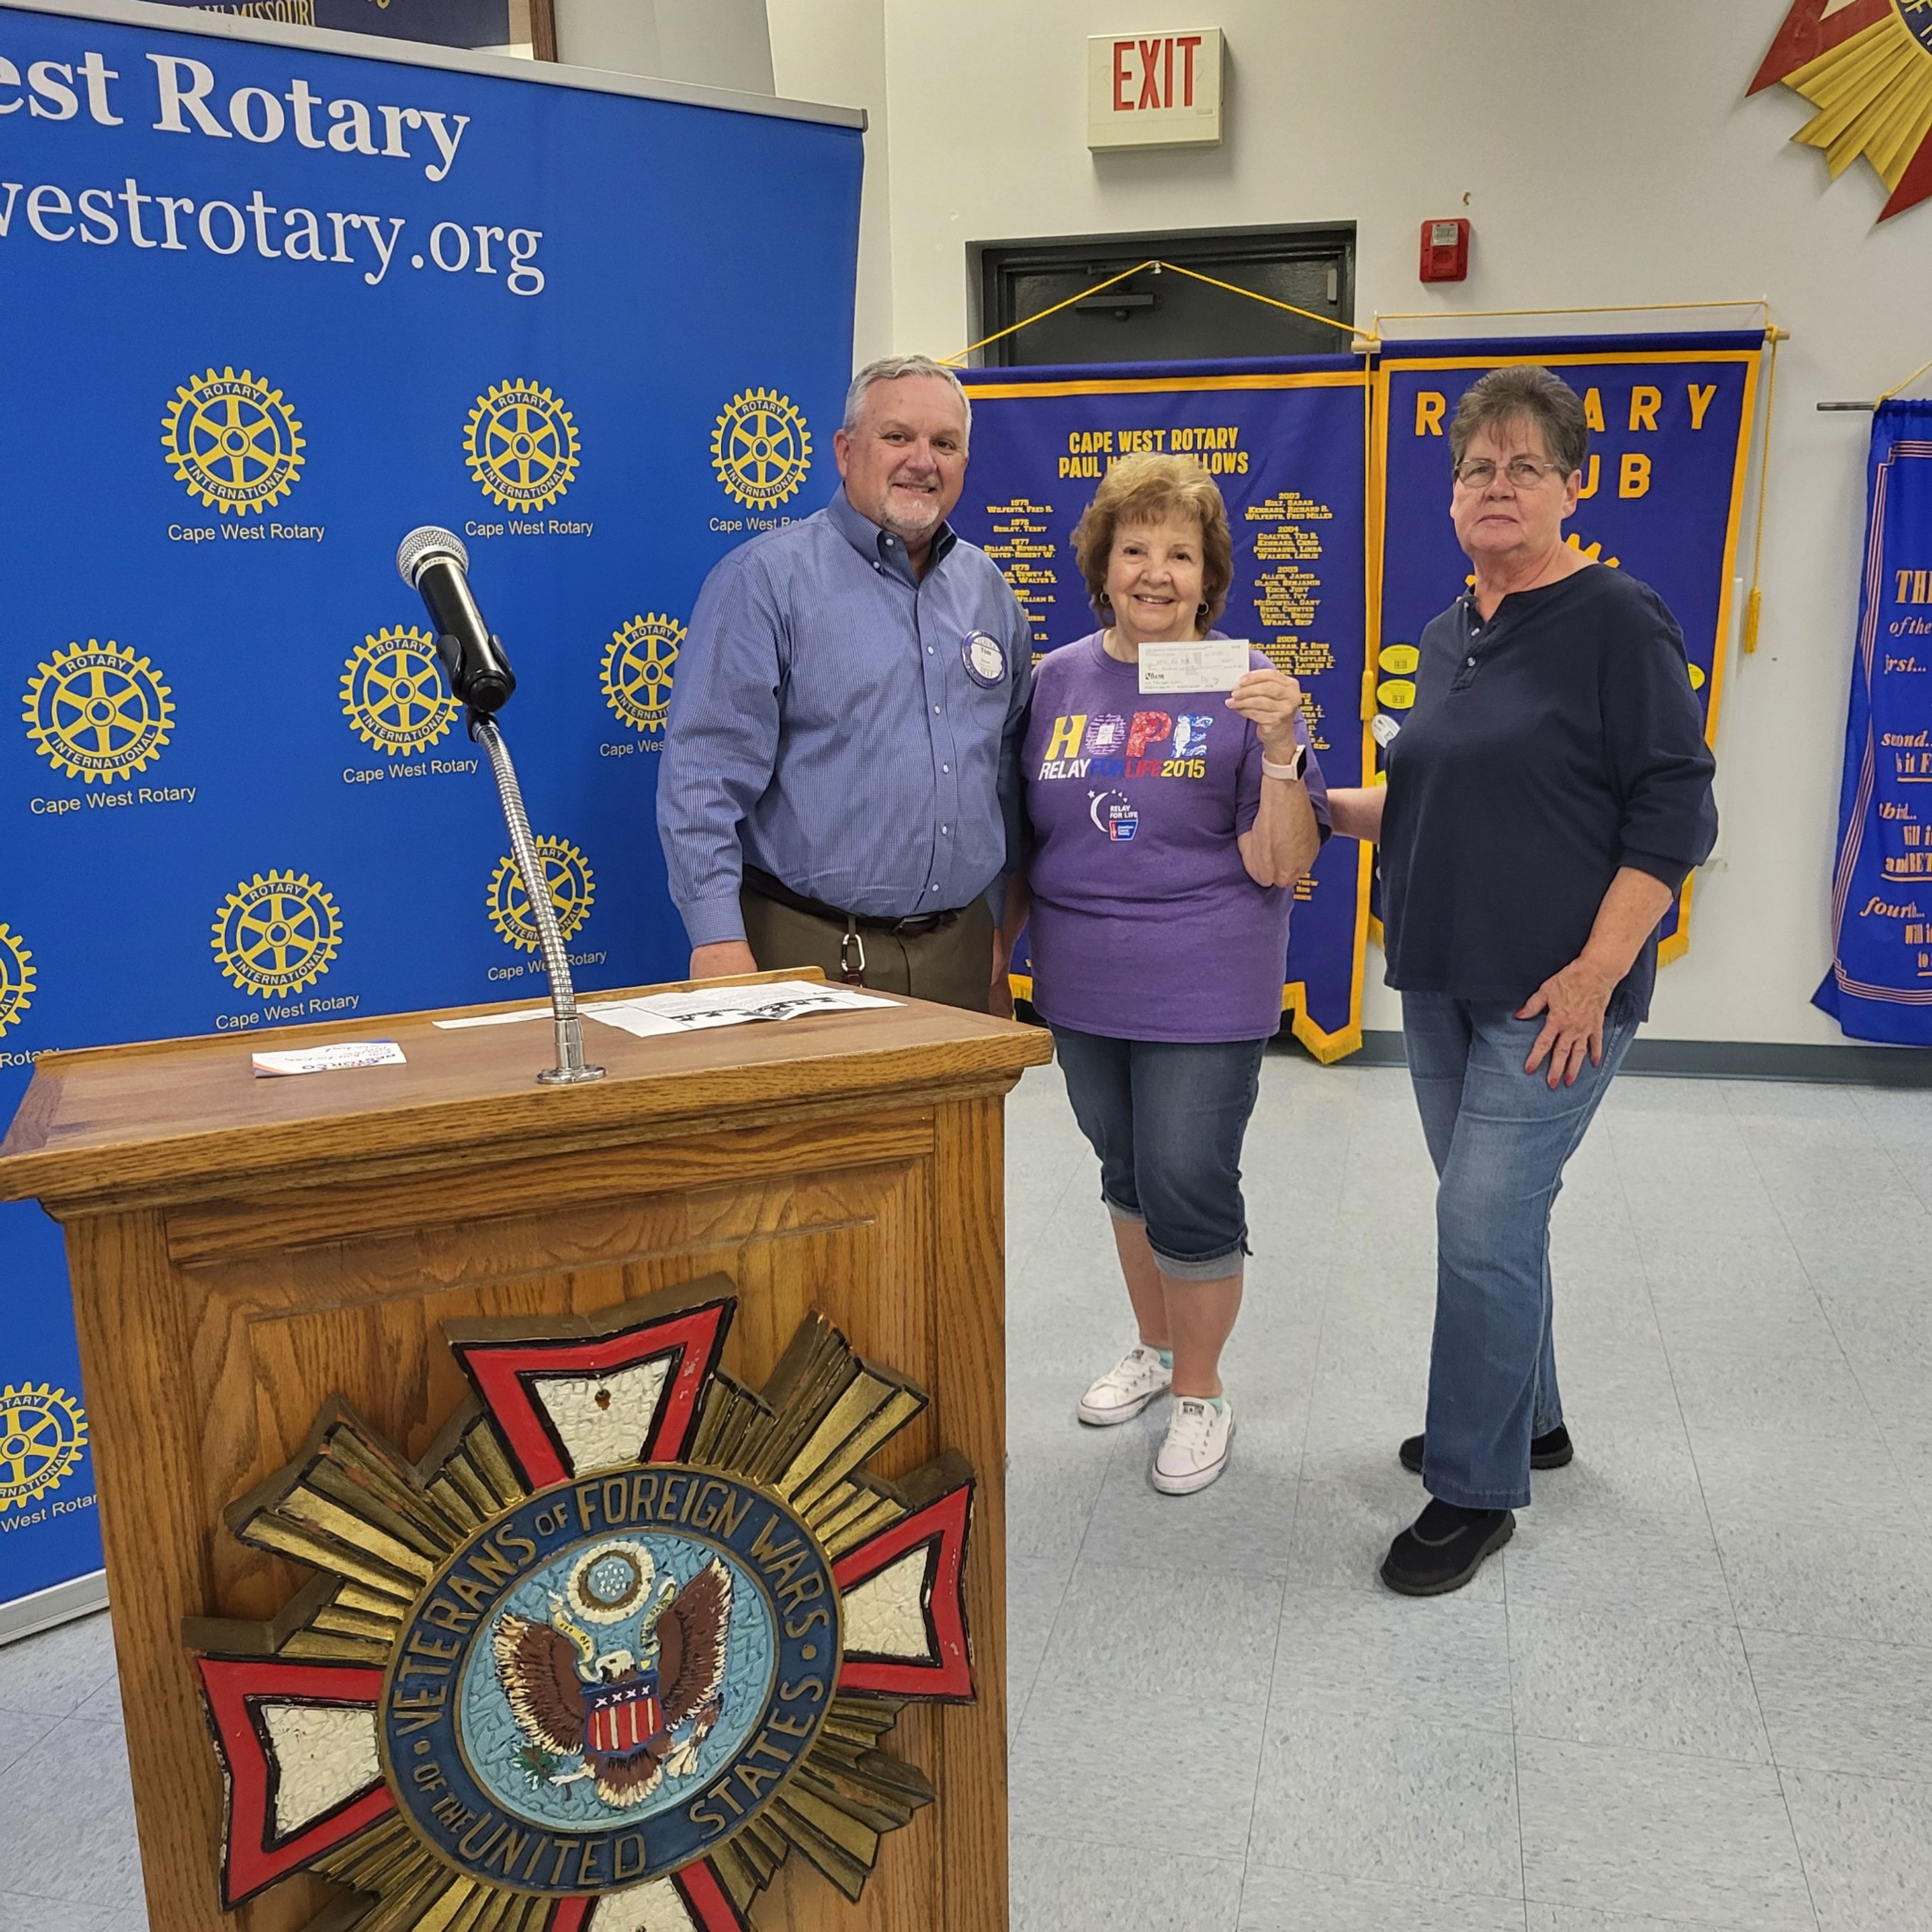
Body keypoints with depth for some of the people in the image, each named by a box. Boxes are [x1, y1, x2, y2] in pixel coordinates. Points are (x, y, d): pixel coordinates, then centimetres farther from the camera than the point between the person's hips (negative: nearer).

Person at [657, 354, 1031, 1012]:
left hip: (960, 951, 6)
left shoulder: (988, 589, 11)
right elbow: (703, 775, -12)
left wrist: (999, 917, 14)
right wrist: (718, 940, -18)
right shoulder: (766, 578, -7)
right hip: (809, 951, -5)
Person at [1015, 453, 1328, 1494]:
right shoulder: (1059, 681, 3)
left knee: (1188, 1192, 1)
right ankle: (1154, 1345, 40)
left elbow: (1280, 868, -13)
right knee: (1126, 1174, 18)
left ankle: (1200, 1389, 24)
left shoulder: (1245, 687, -9)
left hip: (1204, 996, -4)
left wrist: (1279, 747, -26)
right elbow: (1029, 844, 11)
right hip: (1084, 987, 5)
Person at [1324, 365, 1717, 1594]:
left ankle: (1473, 1491, 8)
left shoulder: (1618, 620, -10)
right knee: (1492, 1217, 16)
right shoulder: (1449, 639, 12)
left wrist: (1595, 975, -18)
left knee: (1485, 1228, -7)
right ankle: (1528, 1417, 35)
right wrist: (1319, 801, 6)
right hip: (1442, 983, 7)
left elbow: (1675, 813, -13)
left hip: (1554, 996, -7)